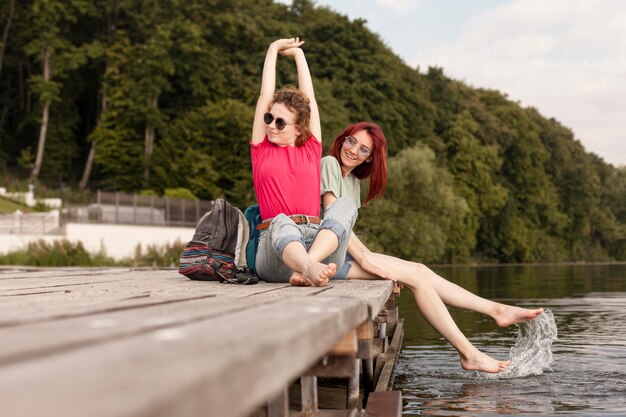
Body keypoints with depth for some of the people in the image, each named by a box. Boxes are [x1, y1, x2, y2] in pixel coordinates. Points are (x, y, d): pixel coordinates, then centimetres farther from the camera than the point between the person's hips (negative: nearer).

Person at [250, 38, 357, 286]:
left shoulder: (311, 150, 21)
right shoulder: (261, 150, 18)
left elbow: (309, 97, 24)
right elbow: (265, 95, 19)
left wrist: (298, 53, 33)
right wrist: (274, 50, 28)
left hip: (317, 240, 2)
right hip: (275, 246, -2)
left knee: (345, 204, -27)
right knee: (282, 222, -37)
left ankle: (310, 265, -52)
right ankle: (310, 267, -69)